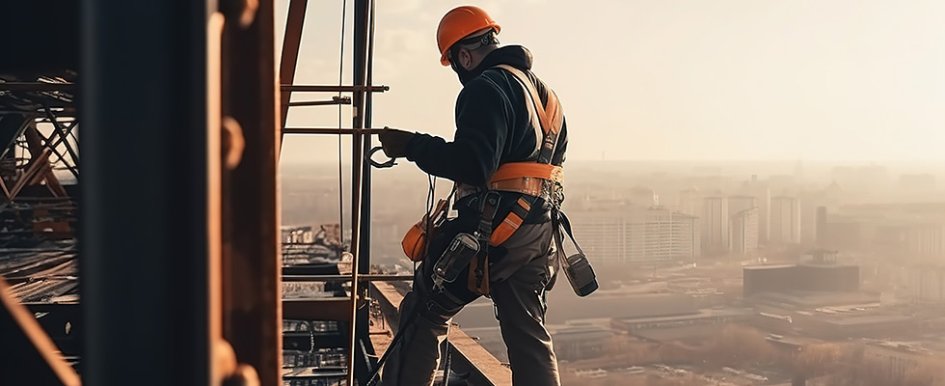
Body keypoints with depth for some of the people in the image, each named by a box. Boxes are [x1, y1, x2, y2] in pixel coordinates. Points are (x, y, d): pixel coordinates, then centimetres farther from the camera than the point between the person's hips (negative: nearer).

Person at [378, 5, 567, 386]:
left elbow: (471, 164, -21)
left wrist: (410, 145, -12)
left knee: (423, 312, 4)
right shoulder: (544, 92, 18)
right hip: (538, 232, 9)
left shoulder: (488, 87, -11)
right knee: (528, 332, 12)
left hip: (495, 227, -8)